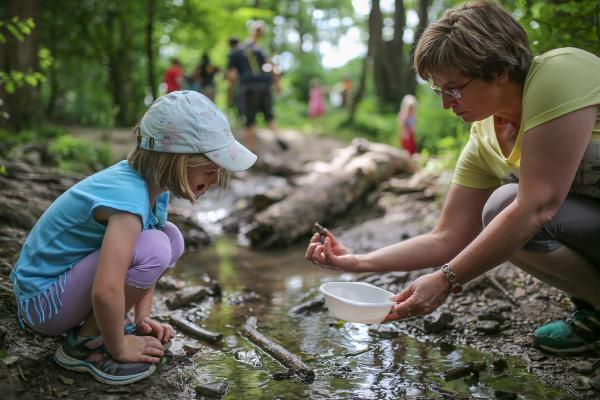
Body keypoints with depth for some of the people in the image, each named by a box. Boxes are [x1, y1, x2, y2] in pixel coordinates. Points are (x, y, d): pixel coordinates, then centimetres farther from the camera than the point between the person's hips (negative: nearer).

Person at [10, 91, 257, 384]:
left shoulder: (154, 183, -4)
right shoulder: (129, 197, -31)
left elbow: (144, 261, 9)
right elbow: (106, 292, -38)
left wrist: (142, 318, 2)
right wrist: (119, 349, -21)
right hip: (42, 302, -9)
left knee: (171, 237, 1)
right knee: (154, 248, -27)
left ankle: (96, 325, 8)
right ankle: (84, 345, -8)